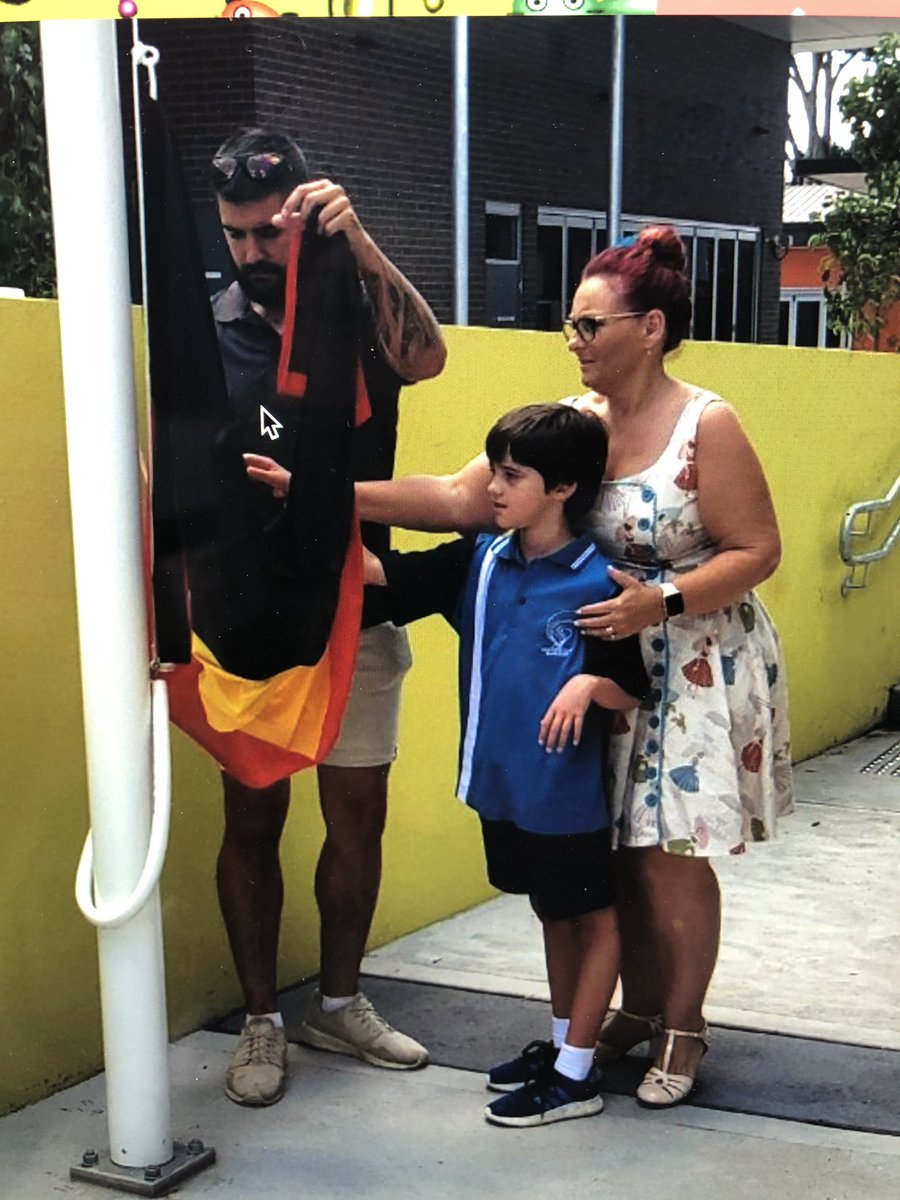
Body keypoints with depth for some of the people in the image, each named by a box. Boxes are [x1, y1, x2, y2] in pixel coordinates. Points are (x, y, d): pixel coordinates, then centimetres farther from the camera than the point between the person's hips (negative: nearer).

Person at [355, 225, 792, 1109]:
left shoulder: (706, 425, -14)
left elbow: (757, 550, -12)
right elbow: (461, 498, -6)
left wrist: (662, 601, -24)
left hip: (693, 670, -5)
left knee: (669, 856, 1)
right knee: (619, 848, 11)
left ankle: (683, 1029, 21)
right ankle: (639, 1009, 30)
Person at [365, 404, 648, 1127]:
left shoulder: (598, 583, -15)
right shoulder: (479, 562, 0)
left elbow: (633, 694, -11)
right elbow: (379, 571, -3)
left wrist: (589, 684, -32)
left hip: (567, 791, -6)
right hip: (502, 785, 6)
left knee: (594, 917, 10)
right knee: (552, 913, 22)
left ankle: (576, 1074, 19)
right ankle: (561, 1042, 38)